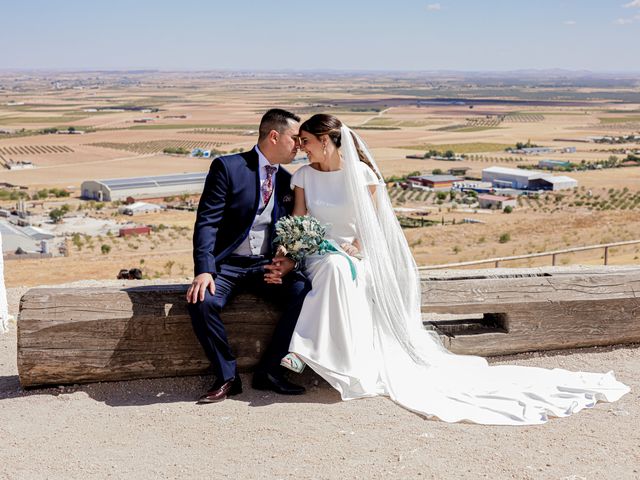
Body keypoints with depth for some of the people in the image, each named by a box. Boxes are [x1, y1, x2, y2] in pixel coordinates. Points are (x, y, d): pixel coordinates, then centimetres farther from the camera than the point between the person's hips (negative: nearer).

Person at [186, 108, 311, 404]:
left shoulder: (288, 181, 13)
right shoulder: (227, 167, -4)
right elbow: (206, 222, -11)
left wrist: (288, 263, -8)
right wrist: (204, 270, -24)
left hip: (267, 266, 4)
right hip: (227, 265, -4)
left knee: (305, 292, -24)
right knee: (202, 302, -32)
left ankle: (269, 371, -12)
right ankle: (227, 377, -13)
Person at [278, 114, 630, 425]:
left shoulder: (361, 173, -2)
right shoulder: (304, 176, 7)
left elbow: (368, 227, -1)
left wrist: (353, 249, -18)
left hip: (355, 255, -1)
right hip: (319, 256, 1)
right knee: (336, 269, -35)